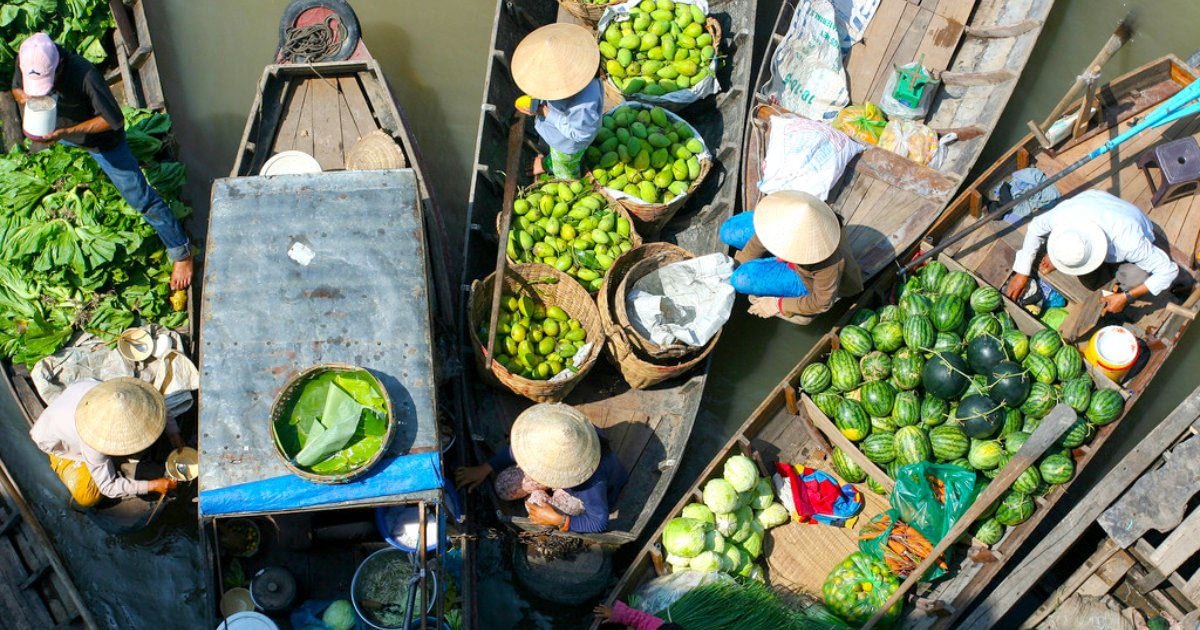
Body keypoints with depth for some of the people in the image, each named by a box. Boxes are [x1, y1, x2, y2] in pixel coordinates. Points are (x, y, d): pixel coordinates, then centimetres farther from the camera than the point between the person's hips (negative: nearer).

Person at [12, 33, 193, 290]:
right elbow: (16, 88, -4)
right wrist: (25, 98, -29)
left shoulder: (85, 75, -43)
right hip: (58, 131, 7)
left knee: (141, 198, -2)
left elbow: (113, 120, -33)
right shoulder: (26, 60, -25)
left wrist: (65, 132, -41)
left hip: (102, 140, -6)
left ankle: (181, 253, 10)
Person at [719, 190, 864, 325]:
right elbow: (764, 236, -12)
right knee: (729, 231, -1)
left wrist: (778, 305, -18)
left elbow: (822, 303, -27)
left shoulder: (828, 263, -46)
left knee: (743, 279, -21)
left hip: (810, 281, -5)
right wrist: (736, 267, -4)